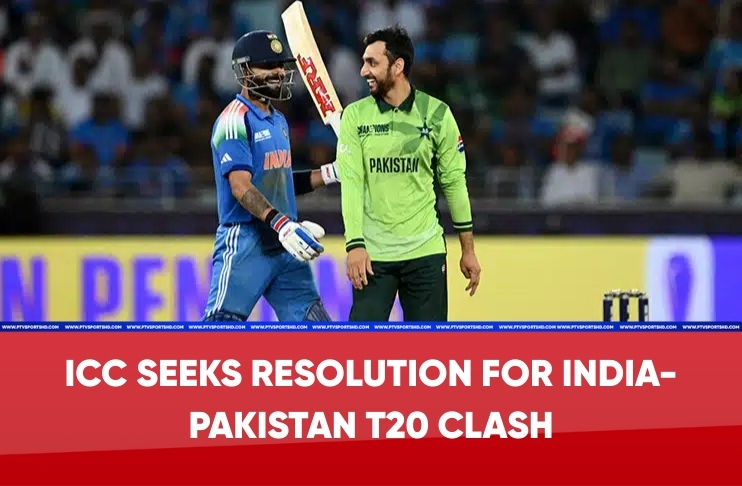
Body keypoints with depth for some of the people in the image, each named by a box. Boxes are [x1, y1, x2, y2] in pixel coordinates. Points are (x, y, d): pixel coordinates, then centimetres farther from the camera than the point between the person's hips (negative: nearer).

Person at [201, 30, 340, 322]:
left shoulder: (278, 121, 17)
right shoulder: (235, 120, -12)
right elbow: (241, 188, -23)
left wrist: (331, 173, 15)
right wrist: (281, 224, -35)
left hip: (283, 245, 9)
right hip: (244, 243, -9)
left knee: (314, 323, 5)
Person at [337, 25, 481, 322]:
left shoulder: (436, 114, 0)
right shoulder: (355, 116, 1)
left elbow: (454, 182, 6)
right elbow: (351, 182, -5)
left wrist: (468, 250, 7)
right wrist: (355, 246, -16)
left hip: (425, 252, 0)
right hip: (373, 254, 0)